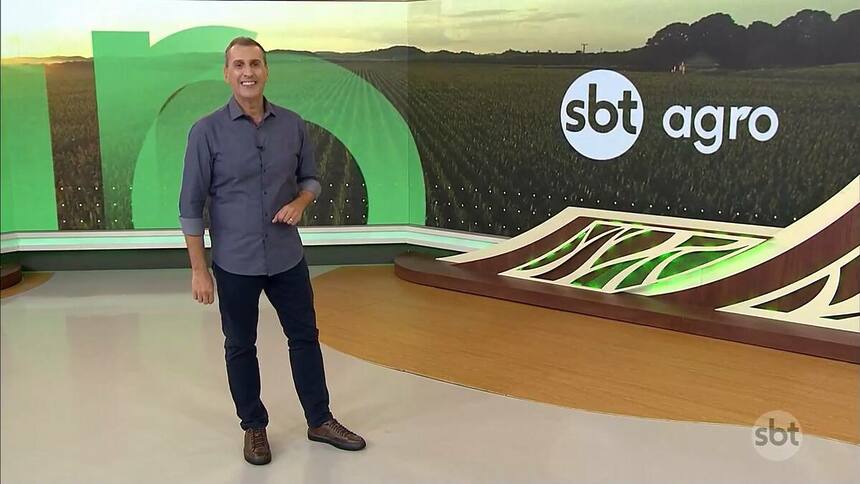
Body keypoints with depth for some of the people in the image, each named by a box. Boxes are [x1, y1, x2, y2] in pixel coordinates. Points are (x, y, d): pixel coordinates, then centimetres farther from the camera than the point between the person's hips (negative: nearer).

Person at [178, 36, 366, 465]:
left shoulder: (292, 124, -1)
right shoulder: (207, 132, -10)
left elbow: (311, 178, 11)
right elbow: (191, 205, -8)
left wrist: (299, 202, -12)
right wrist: (199, 270, -11)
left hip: (288, 258, 3)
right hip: (235, 264, -3)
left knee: (305, 337, 12)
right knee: (241, 347, 10)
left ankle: (320, 420, 28)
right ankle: (254, 427, 28)